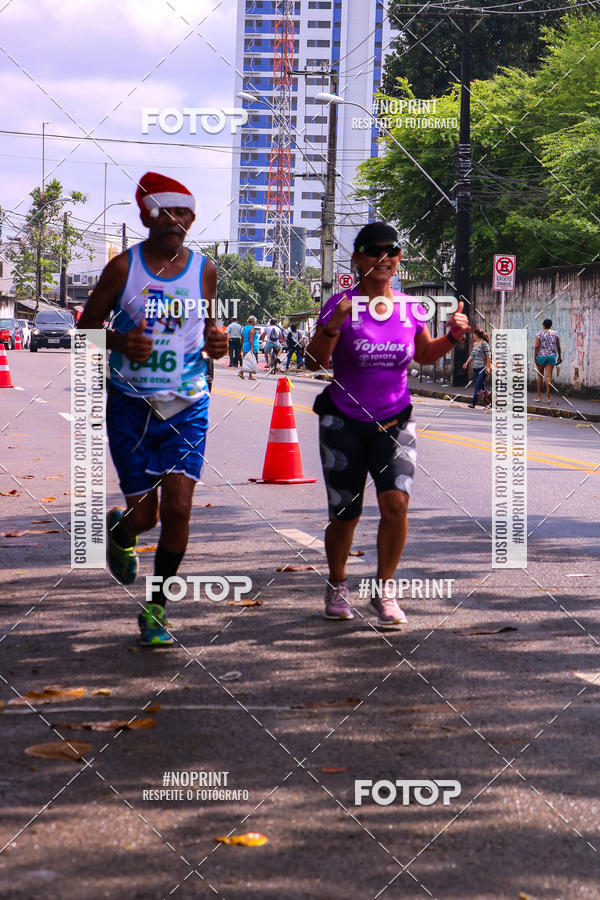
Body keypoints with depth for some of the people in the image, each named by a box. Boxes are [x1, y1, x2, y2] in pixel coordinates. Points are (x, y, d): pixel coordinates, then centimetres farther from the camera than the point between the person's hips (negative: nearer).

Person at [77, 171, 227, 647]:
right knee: (144, 514, 2)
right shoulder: (124, 267, -4)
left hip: (188, 407, 1)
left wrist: (215, 340, -5)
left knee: (178, 508, -10)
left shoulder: (204, 270, 3)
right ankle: (118, 530, 42)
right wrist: (119, 342, -17)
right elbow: (87, 324, 3)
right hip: (131, 406, -1)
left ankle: (156, 607, 7)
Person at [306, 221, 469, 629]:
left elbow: (424, 355, 18)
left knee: (396, 501, -18)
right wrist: (331, 328, -30)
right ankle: (337, 585, 32)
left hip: (395, 421, 2)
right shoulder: (341, 305, -8)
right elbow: (315, 363, -13)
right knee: (345, 515, 3)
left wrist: (452, 336, 0)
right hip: (344, 423, -2)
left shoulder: (410, 307, 2)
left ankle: (383, 591, 1)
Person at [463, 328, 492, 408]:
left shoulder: (484, 343, -10)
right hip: (475, 367, 8)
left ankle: (473, 403, -17)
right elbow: (472, 355, 21)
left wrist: (488, 367, -16)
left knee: (478, 384, -13)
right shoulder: (475, 343, 14)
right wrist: (467, 363, 9)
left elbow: (488, 355, -12)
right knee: (482, 385, 9)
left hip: (483, 367, -8)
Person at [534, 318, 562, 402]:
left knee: (539, 375, 14)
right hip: (551, 356, 2)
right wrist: (559, 356, 23)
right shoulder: (555, 334, 5)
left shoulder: (539, 334, -4)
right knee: (548, 376, -1)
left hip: (541, 356, -2)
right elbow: (558, 347, 9)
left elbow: (537, 347, -11)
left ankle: (539, 395, 15)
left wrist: (535, 358, -8)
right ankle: (547, 397, -5)